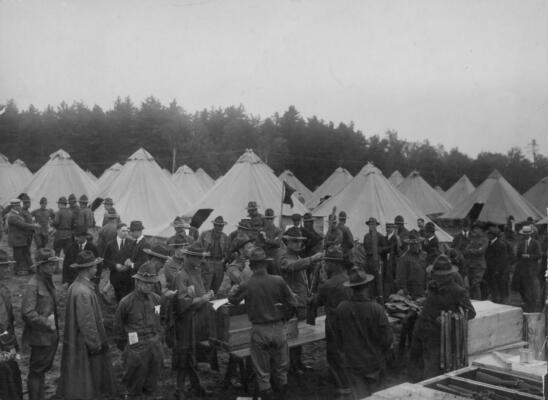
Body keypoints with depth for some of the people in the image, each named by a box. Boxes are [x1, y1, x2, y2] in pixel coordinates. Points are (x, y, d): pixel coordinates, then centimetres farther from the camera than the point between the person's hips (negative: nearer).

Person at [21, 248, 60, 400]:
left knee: (43, 369, 19)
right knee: (36, 371, 3)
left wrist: (54, 320, 6)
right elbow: (27, 313, -24)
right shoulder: (33, 286, -19)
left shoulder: (47, 281, 9)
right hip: (40, 336, -9)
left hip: (51, 335, 9)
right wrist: (47, 322, -18)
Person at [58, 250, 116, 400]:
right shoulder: (83, 292, -25)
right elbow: (87, 322, -23)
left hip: (77, 341, 9)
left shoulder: (75, 286, 5)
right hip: (83, 344, -9)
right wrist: (95, 344, -15)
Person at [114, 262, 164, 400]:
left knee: (151, 387, 15)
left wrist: (158, 339, 12)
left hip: (156, 347, 4)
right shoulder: (126, 302, -12)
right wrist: (123, 346, 7)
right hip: (137, 349, -4)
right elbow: (118, 325, 0)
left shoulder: (156, 299, 1)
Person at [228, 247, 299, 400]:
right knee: (281, 368, 20)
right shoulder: (278, 281, -12)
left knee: (262, 371, 14)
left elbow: (232, 300, 6)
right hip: (278, 328, 1)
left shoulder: (246, 286, -12)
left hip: (259, 330, -1)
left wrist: (235, 289, 25)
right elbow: (293, 302, -4)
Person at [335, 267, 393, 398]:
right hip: (374, 362, -1)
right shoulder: (376, 309, -21)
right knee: (373, 396, 21)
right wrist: (380, 352, 9)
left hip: (351, 362, 1)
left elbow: (338, 335, -1)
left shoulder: (341, 308, -14)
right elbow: (386, 338, -13)